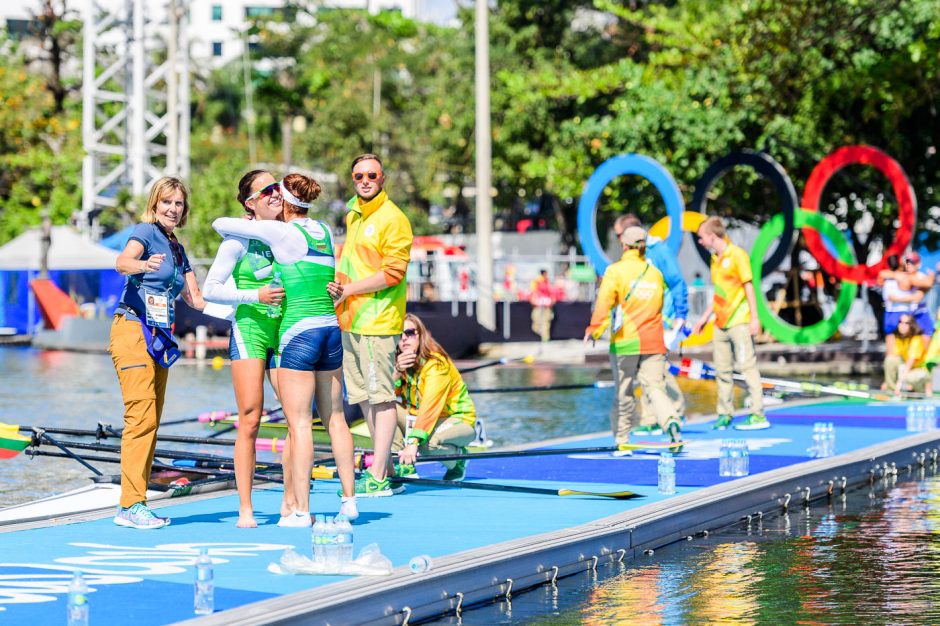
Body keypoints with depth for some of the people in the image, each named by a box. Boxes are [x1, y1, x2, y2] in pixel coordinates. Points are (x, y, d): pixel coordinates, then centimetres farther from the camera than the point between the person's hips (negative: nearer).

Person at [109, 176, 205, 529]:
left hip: (159, 338, 8)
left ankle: (135, 504, 8)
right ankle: (130, 505, -19)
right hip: (133, 331, -8)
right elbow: (122, 261, -27)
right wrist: (142, 264, -48)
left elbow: (195, 298, 21)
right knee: (141, 417, -16)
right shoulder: (146, 232, -5)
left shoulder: (177, 249, 18)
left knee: (151, 422, 6)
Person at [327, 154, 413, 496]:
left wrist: (348, 289, -17)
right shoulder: (352, 211, 15)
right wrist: (337, 287, 14)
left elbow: (393, 273, -17)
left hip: (377, 320, -9)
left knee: (381, 396, -6)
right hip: (349, 318, 9)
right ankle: (385, 464, 23)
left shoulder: (393, 219, -11)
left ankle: (378, 479, -6)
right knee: (363, 395, 14)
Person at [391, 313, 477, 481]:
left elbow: (430, 407, -35)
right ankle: (402, 467, -15)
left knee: (428, 442, -38)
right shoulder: (400, 362, -3)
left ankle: (458, 456, -4)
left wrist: (413, 442, -46)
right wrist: (397, 371, -28)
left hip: (458, 420, -6)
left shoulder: (436, 363, -24)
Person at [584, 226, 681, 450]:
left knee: (623, 392, 7)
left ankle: (622, 441, 13)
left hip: (625, 341, -3)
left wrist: (595, 328, -11)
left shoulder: (616, 270, -2)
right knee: (655, 387, 0)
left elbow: (604, 302, -12)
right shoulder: (655, 273, 11)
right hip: (654, 342, 3)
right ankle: (670, 421, -28)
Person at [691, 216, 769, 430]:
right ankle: (725, 414, 14)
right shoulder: (715, 259, 14)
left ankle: (758, 415, -8)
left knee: (747, 365, -9)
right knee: (722, 370, 8)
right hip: (721, 322, 8)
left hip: (739, 321, -8)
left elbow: (748, 286, -10)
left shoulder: (736, 254, -8)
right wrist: (705, 316, 22)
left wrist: (754, 318, -14)